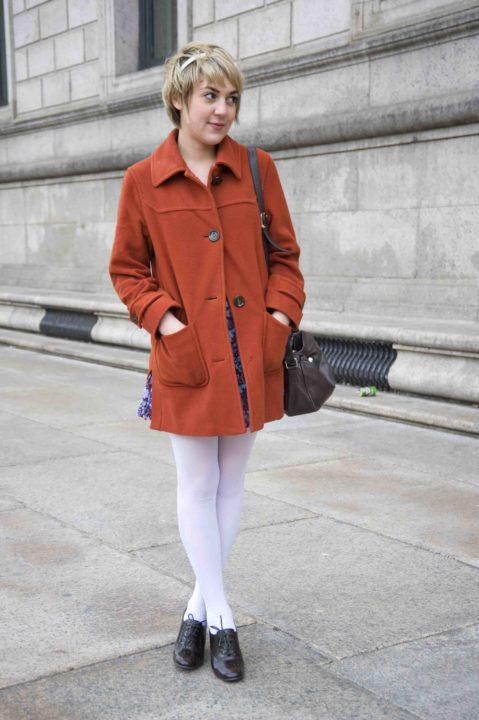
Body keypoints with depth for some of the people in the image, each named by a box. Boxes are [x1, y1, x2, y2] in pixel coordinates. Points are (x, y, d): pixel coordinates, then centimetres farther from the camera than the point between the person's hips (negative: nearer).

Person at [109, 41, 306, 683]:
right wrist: (164, 320, -10)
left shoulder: (257, 168, 3)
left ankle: (199, 605, 29)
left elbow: (285, 254, 9)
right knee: (197, 486, 6)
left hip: (252, 354, 2)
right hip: (187, 357, -2)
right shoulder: (143, 181, -2)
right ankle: (221, 619, 20)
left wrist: (282, 315, -6)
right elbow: (127, 270, 4)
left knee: (232, 484, 11)